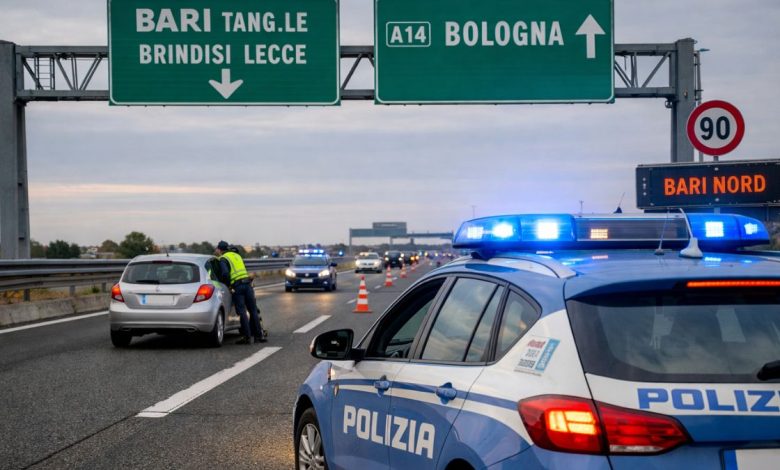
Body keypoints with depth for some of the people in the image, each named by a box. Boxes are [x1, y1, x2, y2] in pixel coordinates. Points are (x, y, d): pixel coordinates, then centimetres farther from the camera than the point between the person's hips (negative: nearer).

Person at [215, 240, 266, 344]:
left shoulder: (223, 259, 0)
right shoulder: (236, 255, 24)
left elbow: (225, 273, -14)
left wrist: (227, 284, 0)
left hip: (237, 286, -6)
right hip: (247, 283, 6)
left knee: (242, 312, -5)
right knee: (253, 310, 10)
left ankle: (248, 337, -8)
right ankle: (259, 335, 12)